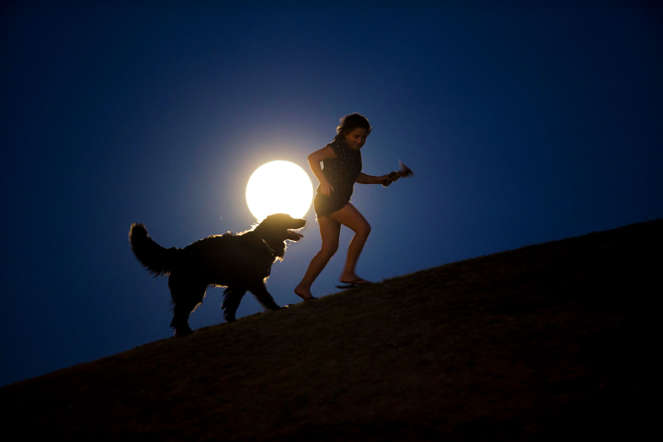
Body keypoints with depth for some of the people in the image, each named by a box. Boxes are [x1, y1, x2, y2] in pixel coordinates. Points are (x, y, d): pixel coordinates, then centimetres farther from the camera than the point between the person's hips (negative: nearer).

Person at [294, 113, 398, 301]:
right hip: (329, 198, -9)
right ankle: (348, 273, -10)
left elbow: (357, 177, 31)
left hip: (336, 201, 9)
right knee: (363, 228, -13)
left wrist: (380, 179, 20)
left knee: (329, 248, 6)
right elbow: (313, 158, -20)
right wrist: (324, 182, -28)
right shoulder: (337, 148, -9)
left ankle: (304, 286, 6)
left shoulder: (354, 152, 19)